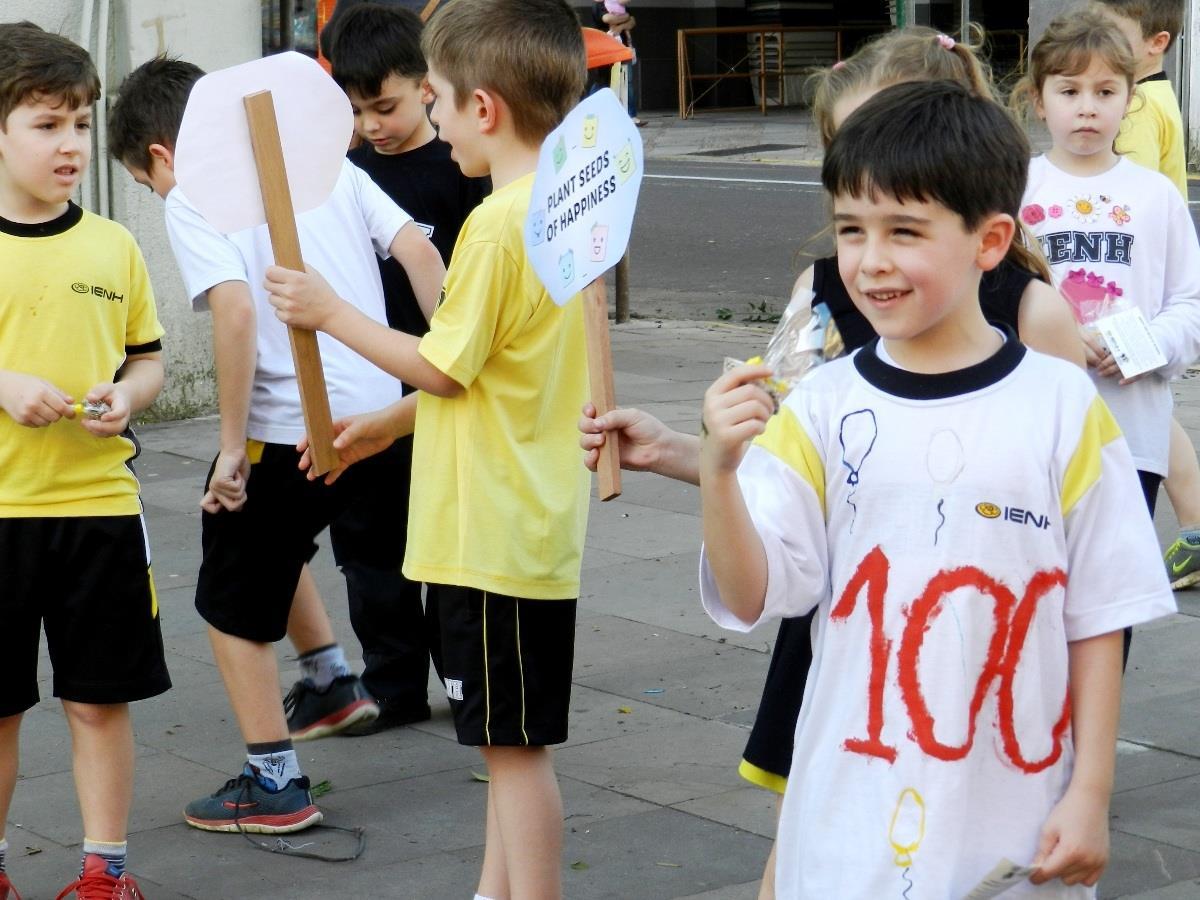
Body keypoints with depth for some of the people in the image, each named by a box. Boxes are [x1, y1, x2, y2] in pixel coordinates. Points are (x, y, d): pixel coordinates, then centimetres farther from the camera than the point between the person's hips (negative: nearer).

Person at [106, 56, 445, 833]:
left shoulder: (191, 197, -6)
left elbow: (236, 311, -21)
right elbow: (419, 252, 4)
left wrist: (232, 448, -16)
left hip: (290, 428, -7)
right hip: (380, 412, 7)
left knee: (235, 605, 12)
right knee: (271, 539, 33)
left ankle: (274, 785, 15)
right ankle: (332, 681, 37)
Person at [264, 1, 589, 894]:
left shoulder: (499, 224, -20)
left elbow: (444, 368, -17)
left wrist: (331, 312, -7)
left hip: (492, 533, -10)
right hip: (537, 521, 10)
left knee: (515, 742, -2)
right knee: (509, 737, 18)